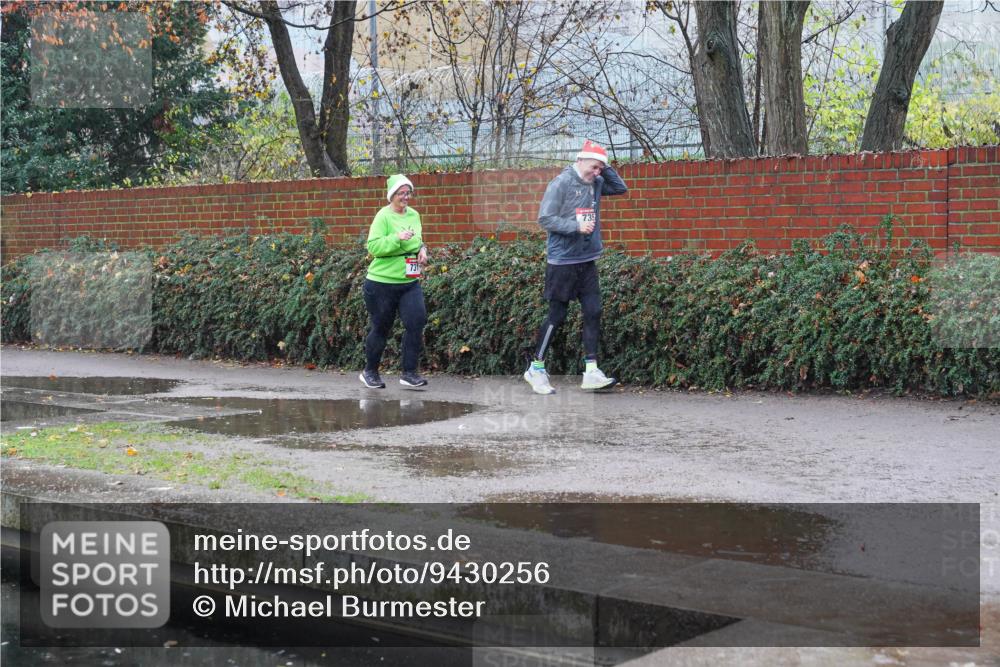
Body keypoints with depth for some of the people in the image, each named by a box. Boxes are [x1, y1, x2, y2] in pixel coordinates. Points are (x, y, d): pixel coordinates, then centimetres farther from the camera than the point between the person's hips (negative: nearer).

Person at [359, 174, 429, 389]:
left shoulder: (414, 215, 8)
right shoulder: (383, 216, -11)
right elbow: (373, 247, -18)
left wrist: (422, 249, 2)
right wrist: (397, 238, -29)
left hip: (409, 282, 5)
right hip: (382, 283, -5)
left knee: (417, 321, -11)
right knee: (381, 328, 6)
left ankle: (409, 373, -2)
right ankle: (369, 372, 26)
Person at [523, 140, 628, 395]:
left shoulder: (595, 183, 8)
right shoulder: (561, 183, -12)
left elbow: (621, 188, 17)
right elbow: (545, 218, -15)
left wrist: (606, 168, 3)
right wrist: (577, 227, -20)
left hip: (587, 261, 7)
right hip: (562, 261, -7)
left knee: (593, 312, 0)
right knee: (557, 316, 0)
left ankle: (591, 371, 2)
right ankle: (536, 369, 13)